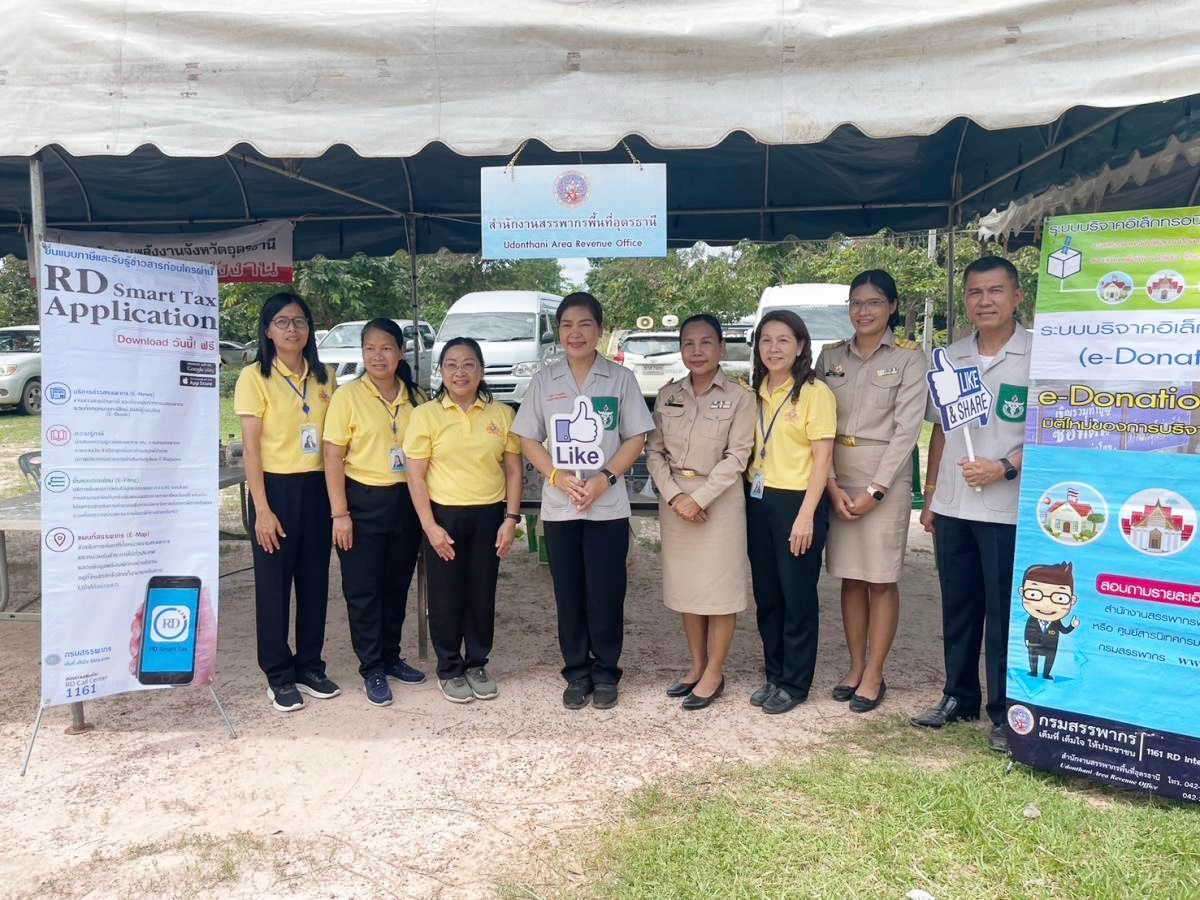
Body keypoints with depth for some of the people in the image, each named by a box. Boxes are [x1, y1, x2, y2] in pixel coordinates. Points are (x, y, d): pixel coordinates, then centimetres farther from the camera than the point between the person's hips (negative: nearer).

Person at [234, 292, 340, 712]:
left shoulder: (323, 376, 7)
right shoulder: (254, 377, -6)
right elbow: (250, 447, -9)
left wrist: (337, 495, 5)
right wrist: (262, 509, -13)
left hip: (316, 487, 4)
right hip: (276, 487, -4)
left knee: (315, 581, 10)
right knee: (273, 583, 4)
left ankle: (310, 667, 25)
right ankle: (279, 676, 17)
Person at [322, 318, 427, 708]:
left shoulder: (414, 397, 6)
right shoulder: (348, 396, -6)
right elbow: (333, 458, -8)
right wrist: (340, 513, -12)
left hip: (405, 500, 4)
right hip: (363, 501, -4)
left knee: (397, 585, 14)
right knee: (363, 589, 3)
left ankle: (391, 656, 29)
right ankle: (371, 669, 16)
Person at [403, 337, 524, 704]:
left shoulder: (501, 414, 3)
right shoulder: (426, 415, -3)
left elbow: (513, 470, 6)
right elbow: (415, 476, -4)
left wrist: (511, 519, -2)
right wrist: (430, 526, -10)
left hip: (489, 516, 2)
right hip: (444, 516, -2)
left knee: (482, 594, 10)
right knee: (446, 596, 6)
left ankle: (477, 664, 27)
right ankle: (450, 669, 22)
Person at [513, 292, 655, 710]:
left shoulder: (621, 378, 1)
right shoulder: (544, 380, 5)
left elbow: (636, 438, -1)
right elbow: (528, 439, 4)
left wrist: (604, 478, -14)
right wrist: (558, 476, -12)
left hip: (608, 506, -1)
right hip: (559, 506, 2)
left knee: (606, 593, 2)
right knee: (569, 594, 8)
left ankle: (605, 673, 19)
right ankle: (577, 673, 21)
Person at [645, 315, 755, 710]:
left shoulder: (739, 396, -5)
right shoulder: (667, 396, 6)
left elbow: (737, 456, -11)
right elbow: (654, 451, 3)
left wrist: (699, 498, -17)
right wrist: (674, 496, -11)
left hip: (719, 499, -4)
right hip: (674, 499, 4)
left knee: (720, 588, 2)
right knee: (686, 587, 11)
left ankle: (714, 674, 14)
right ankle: (697, 666, 25)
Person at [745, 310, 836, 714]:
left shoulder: (815, 392, -8)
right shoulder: (754, 392, 10)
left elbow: (822, 458, -11)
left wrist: (806, 515, -16)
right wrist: (748, 495, 3)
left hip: (797, 502, -6)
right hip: (758, 502, 6)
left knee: (797, 597, 4)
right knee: (766, 595, 13)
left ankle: (794, 683, 17)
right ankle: (774, 675, 27)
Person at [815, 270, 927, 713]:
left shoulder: (909, 357, -2)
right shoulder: (830, 356, 8)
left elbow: (906, 429, -8)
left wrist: (874, 490, -13)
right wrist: (832, 485, -7)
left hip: (885, 478, -4)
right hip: (836, 479, 4)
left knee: (881, 579, 2)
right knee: (850, 577, 10)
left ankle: (874, 674, 13)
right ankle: (855, 667, 21)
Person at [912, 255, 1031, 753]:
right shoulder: (950, 357, 9)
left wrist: (1005, 467, -21)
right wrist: (930, 497, 11)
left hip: (1007, 508, -5)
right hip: (951, 506, 5)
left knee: (1003, 613, 3)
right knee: (958, 607, 15)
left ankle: (1004, 713, 17)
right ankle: (959, 697, 30)